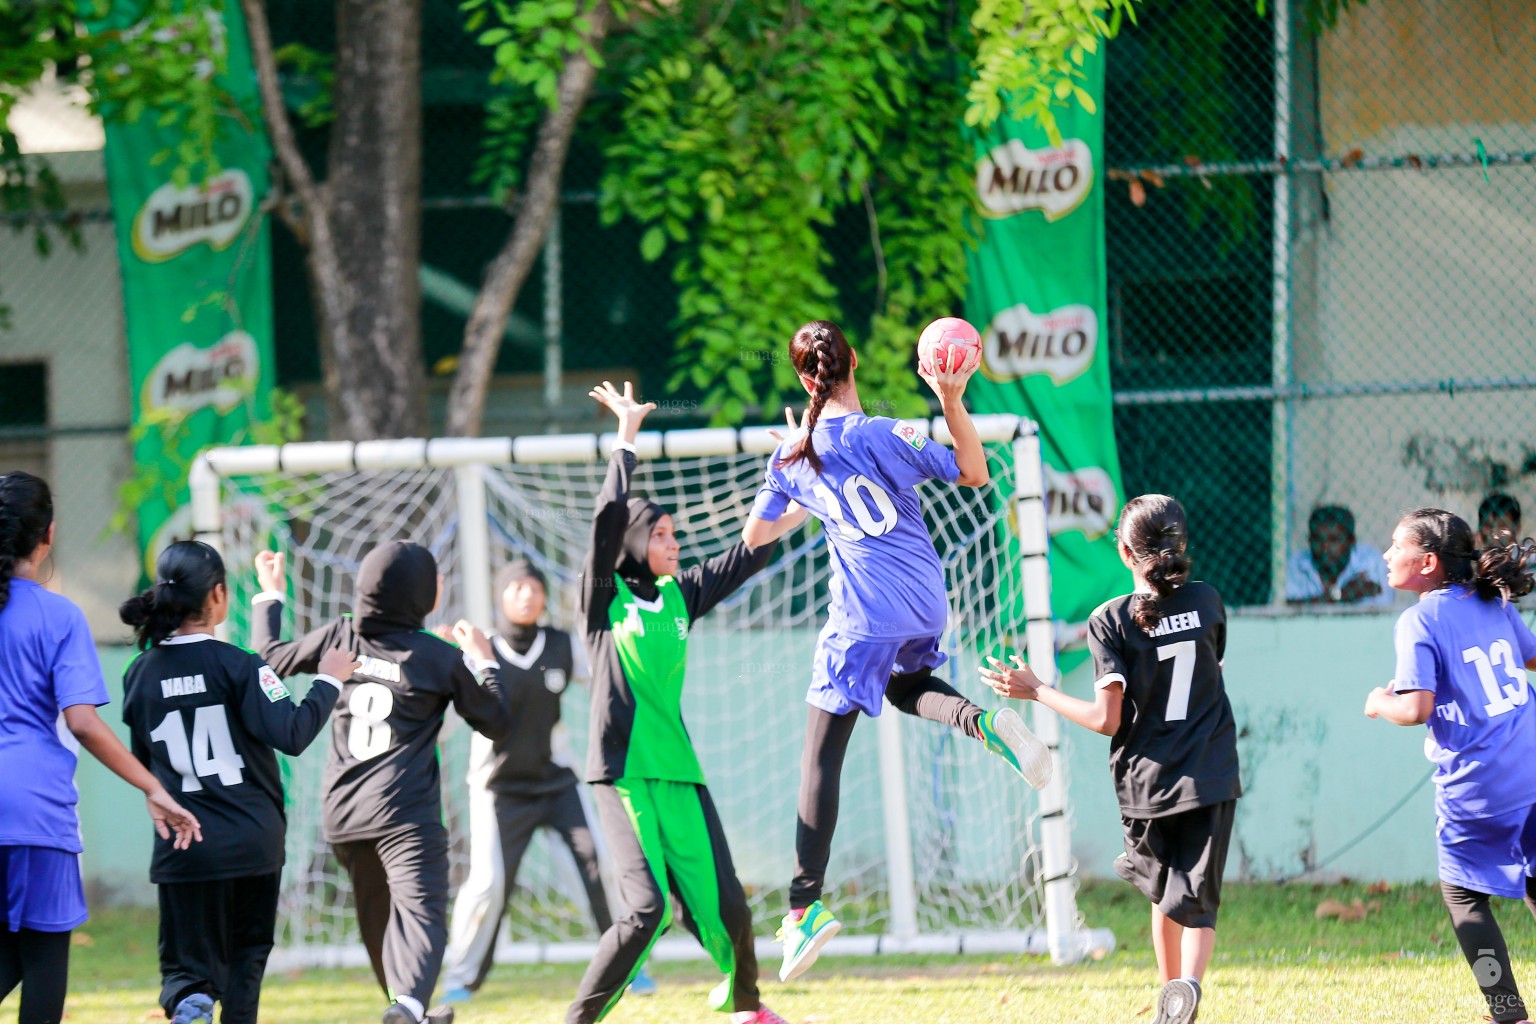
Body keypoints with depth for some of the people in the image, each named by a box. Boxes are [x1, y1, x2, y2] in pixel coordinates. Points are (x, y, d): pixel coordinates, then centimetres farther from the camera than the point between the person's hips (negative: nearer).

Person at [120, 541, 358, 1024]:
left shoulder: (141, 674, 2)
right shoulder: (236, 665, -10)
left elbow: (142, 765, 11)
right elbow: (292, 734, -17)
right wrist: (329, 681, -4)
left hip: (183, 848, 2)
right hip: (252, 840, -2)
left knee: (187, 965, 4)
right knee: (248, 952, 18)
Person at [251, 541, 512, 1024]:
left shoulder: (342, 637, 5)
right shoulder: (441, 658, -2)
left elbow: (271, 657, 21)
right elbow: (496, 724, 9)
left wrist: (270, 596, 36)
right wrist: (484, 663, 24)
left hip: (343, 815, 5)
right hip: (406, 815, -5)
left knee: (378, 918, 21)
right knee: (420, 912, -17)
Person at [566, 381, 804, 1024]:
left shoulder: (680, 596, 14)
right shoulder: (605, 598, 0)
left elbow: (748, 557, 21)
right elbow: (609, 519, -12)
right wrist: (625, 440, -9)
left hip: (679, 773, 6)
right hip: (623, 773, -6)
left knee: (723, 905, 4)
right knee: (647, 909, -19)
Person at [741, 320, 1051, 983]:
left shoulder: (793, 454, -1)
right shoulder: (881, 435, -7)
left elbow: (753, 537, 11)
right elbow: (975, 473, -3)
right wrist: (952, 401, -10)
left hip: (863, 615, -2)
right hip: (926, 603, 2)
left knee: (820, 755, 2)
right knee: (906, 686, 34)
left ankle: (805, 908, -5)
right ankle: (981, 723, 0)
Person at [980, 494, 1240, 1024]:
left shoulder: (1113, 619, -10)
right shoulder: (1207, 602, 0)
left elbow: (1107, 719, -13)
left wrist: (1036, 691, -1)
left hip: (1147, 780, -1)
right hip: (1211, 778, 1)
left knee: (1163, 893, 22)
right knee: (1195, 899, -1)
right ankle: (1189, 982, -28)